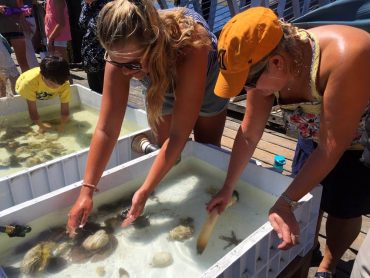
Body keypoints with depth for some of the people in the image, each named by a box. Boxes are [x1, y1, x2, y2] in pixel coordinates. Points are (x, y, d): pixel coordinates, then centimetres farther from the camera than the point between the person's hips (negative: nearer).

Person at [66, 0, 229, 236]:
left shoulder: (190, 46, -47)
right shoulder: (122, 55, -36)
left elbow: (179, 134, -43)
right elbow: (106, 129, -31)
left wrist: (145, 191, -42)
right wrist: (87, 191, -32)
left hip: (205, 84, -2)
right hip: (161, 89, 2)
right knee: (166, 149, 7)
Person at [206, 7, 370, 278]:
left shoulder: (345, 57, -40)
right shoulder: (266, 69, -22)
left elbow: (331, 148, -34)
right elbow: (248, 135, -12)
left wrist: (285, 203, -29)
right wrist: (227, 189, -5)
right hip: (317, 136, 5)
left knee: (343, 208, 4)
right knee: (306, 193, 14)